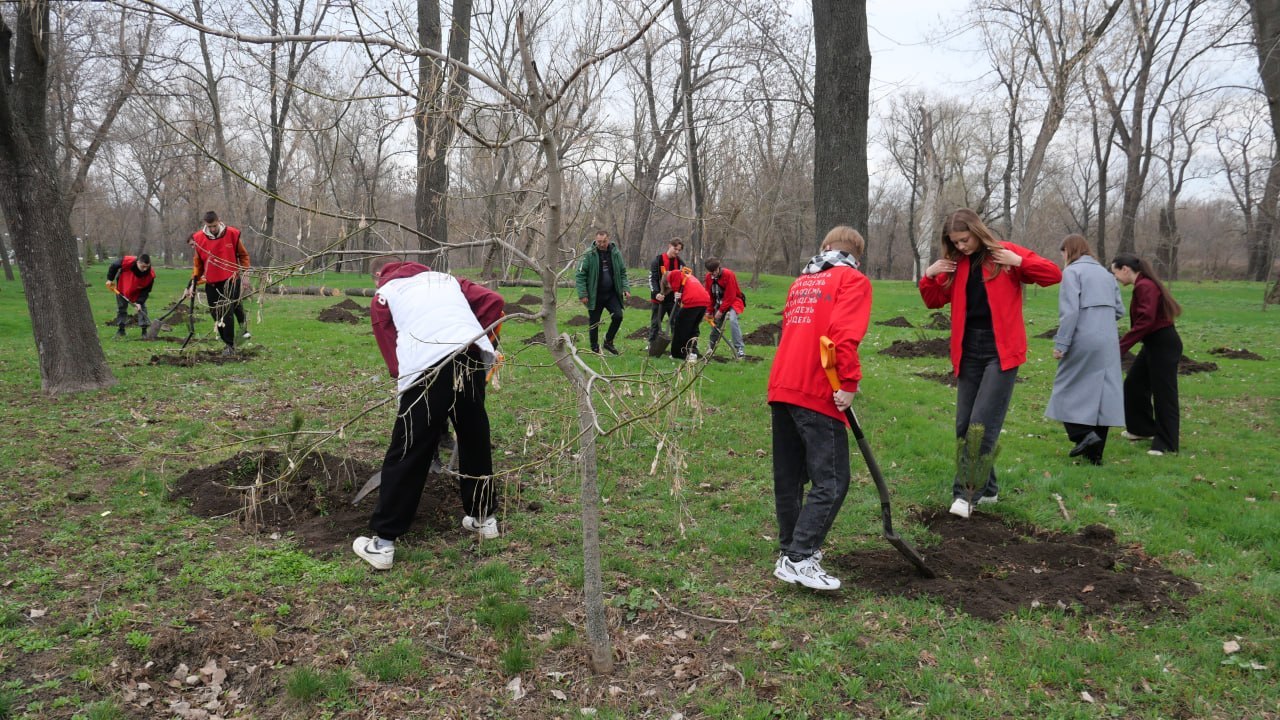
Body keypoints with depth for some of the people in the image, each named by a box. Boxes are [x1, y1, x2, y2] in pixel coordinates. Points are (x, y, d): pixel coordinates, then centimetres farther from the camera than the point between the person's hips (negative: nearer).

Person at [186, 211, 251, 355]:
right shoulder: (199, 238, -1)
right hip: (211, 283, 3)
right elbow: (197, 262, 10)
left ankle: (230, 345, -5)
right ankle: (228, 342, 17)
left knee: (228, 312, -11)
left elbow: (243, 255, 6)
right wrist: (194, 282, 6)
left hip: (230, 280, -3)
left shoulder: (232, 234, -6)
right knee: (216, 315, 5)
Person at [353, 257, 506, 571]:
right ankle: (483, 517, 33)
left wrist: (400, 376, 19)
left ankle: (383, 542, 9)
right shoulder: (444, 278, 31)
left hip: (427, 367, -4)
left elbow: (389, 347, 10)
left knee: (407, 455, 2)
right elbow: (493, 301, 18)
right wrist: (485, 340, 23)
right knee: (475, 441, 20)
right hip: (472, 357, 4)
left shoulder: (384, 295, 21)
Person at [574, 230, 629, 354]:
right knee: (594, 323, 6)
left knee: (618, 316, -11)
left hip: (612, 294, 2)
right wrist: (583, 294, -16)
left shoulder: (616, 253, -1)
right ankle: (594, 349, 23)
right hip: (595, 295, -2)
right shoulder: (589, 254, -11)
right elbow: (580, 275, -10)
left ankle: (608, 341, 12)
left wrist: (625, 288, -3)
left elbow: (622, 273, 9)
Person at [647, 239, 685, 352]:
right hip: (660, 299, -3)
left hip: (674, 299, 3)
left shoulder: (680, 263, 5)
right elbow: (652, 279, -9)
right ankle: (652, 346, 15)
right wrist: (656, 293, -25)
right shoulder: (658, 260, -5)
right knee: (656, 323, 6)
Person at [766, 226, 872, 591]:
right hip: (818, 395, -7)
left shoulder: (802, 280, 22)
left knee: (789, 477, 15)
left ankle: (790, 549, 25)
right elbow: (845, 334, -16)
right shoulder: (853, 280, 0)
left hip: (782, 387, 8)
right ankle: (799, 559, -10)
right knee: (831, 482, -4)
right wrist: (849, 382, -13)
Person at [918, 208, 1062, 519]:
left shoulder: (1006, 254, -3)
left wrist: (1018, 262, -16)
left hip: (1000, 353, -6)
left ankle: (968, 493, -6)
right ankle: (986, 487, 22)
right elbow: (934, 301, 16)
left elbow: (1053, 274, -4)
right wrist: (929, 276, -2)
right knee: (964, 425, 8)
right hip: (968, 353, 6)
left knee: (983, 423, -11)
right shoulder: (955, 266, 9)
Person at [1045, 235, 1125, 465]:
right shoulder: (1105, 272, 18)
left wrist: (1061, 343, -13)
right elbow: (1119, 310, 16)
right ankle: (1096, 452, 10)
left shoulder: (1072, 271, -4)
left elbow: (1069, 311, -14)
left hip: (1083, 340, -6)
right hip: (1108, 343, 7)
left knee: (1068, 387, 6)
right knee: (1103, 391, 6)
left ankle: (1084, 434, -10)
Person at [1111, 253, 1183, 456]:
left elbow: (1145, 321, -26)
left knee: (1163, 394, -3)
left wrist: (1121, 346, -25)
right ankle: (1143, 429, 32)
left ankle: (1166, 444, 5)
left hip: (1163, 345, -10)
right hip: (1154, 344, 10)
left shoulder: (1145, 287, -18)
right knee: (1133, 384, 18)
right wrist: (1124, 344, 8)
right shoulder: (1143, 286, 12)